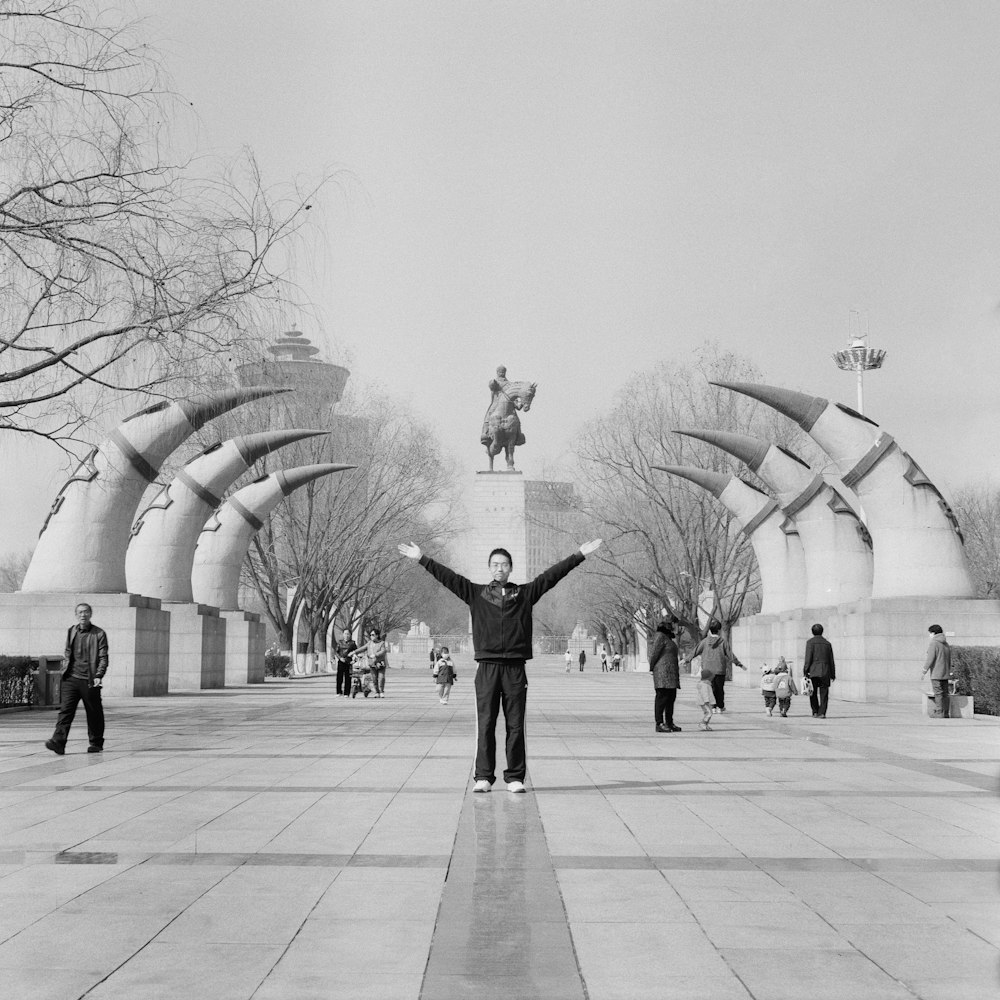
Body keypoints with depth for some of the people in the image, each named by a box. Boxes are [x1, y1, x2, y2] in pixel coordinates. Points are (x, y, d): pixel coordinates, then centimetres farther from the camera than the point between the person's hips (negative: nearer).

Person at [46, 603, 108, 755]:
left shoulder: (99, 634, -1)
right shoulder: (71, 632, 11)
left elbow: (103, 658, -5)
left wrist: (99, 676, -16)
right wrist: (65, 671, 12)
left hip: (89, 681, -3)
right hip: (71, 679, 3)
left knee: (94, 713, 7)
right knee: (65, 710, -9)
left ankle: (96, 743, 21)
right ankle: (58, 743, -16)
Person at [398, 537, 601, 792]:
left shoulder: (525, 593, 11)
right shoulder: (475, 593, 10)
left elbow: (552, 575, 8)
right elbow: (448, 577, 7)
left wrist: (580, 555, 4)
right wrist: (421, 558, 2)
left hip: (515, 668, 0)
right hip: (487, 668, 0)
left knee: (515, 725, 3)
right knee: (485, 725, 0)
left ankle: (515, 778, 8)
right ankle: (483, 777, 5)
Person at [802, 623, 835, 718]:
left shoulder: (810, 642, -1)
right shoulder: (827, 643, 10)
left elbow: (808, 658, -8)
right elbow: (831, 660, 12)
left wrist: (805, 671, -6)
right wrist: (833, 674, 17)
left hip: (813, 671, -2)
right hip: (825, 672, 2)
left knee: (813, 693, 9)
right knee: (823, 693, 2)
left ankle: (815, 712, 5)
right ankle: (822, 713, -6)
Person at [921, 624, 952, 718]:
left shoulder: (934, 643, -11)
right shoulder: (946, 644, 16)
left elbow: (930, 659, -15)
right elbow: (949, 660, 21)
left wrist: (924, 671, -10)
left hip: (936, 673, -8)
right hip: (945, 673, 8)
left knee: (938, 693, -7)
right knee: (944, 693, 9)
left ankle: (939, 712, -8)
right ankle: (945, 713, 11)